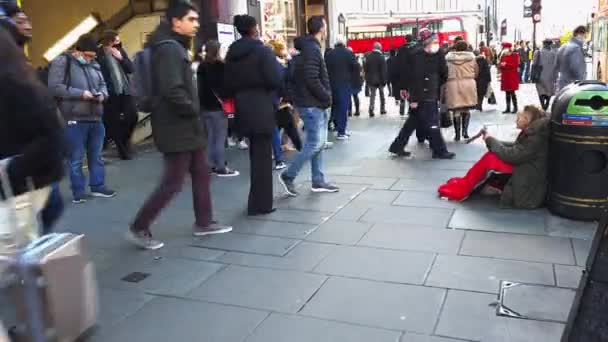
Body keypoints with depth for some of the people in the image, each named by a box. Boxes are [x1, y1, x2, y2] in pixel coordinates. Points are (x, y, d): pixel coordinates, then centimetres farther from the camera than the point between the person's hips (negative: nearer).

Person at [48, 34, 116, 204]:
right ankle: (78, 191, 13)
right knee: (76, 158, 2)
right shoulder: (62, 62, -5)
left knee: (96, 155, 14)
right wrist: (81, 93, -19)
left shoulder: (94, 65, 13)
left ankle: (98, 186, 26)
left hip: (95, 118, 6)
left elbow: (102, 84, 21)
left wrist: (102, 94, -3)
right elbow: (54, 87, -13)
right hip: (75, 120, -6)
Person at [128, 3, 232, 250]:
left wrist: (193, 114, 9)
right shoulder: (169, 49, -17)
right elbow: (173, 91, -28)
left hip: (186, 126, 10)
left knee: (201, 173, 14)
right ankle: (138, 229, 10)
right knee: (173, 182, -3)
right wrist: (193, 111, -14)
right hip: (176, 128, -10)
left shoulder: (176, 47, 16)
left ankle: (203, 223, 26)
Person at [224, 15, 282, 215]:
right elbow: (275, 80, -16)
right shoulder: (263, 51, -11)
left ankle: (257, 200, 26)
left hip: (243, 108, 7)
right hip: (261, 108, -6)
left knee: (255, 154, 18)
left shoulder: (232, 54, 8)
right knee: (262, 156, 0)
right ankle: (260, 204, 4)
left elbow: (229, 84, 9)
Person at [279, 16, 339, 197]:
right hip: (311, 105, -10)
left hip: (316, 104, 10)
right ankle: (288, 176, 3)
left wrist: (325, 97, 12)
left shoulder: (309, 47, 16)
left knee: (318, 143, 12)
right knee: (314, 144, -6)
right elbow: (312, 80, -23)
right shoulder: (312, 49, -15)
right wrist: (327, 97, -13)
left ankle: (318, 181, 18)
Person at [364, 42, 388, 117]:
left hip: (371, 79, 2)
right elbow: (384, 70, -15)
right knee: (382, 94, 14)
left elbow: (365, 68, 6)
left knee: (372, 95, 3)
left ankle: (371, 109, -14)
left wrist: (367, 78, 11)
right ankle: (382, 110, 20)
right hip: (380, 79, -2)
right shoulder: (381, 57, -12)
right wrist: (384, 80, -10)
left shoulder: (368, 56, 1)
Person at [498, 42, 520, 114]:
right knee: (507, 93, 7)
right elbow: (499, 65, 13)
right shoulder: (503, 56, 13)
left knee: (512, 92, -7)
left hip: (512, 77, -5)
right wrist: (501, 65, -11)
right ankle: (508, 108, 11)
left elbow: (515, 65, -12)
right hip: (505, 77, 5)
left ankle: (515, 107, 2)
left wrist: (506, 64, -17)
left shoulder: (515, 55, -3)